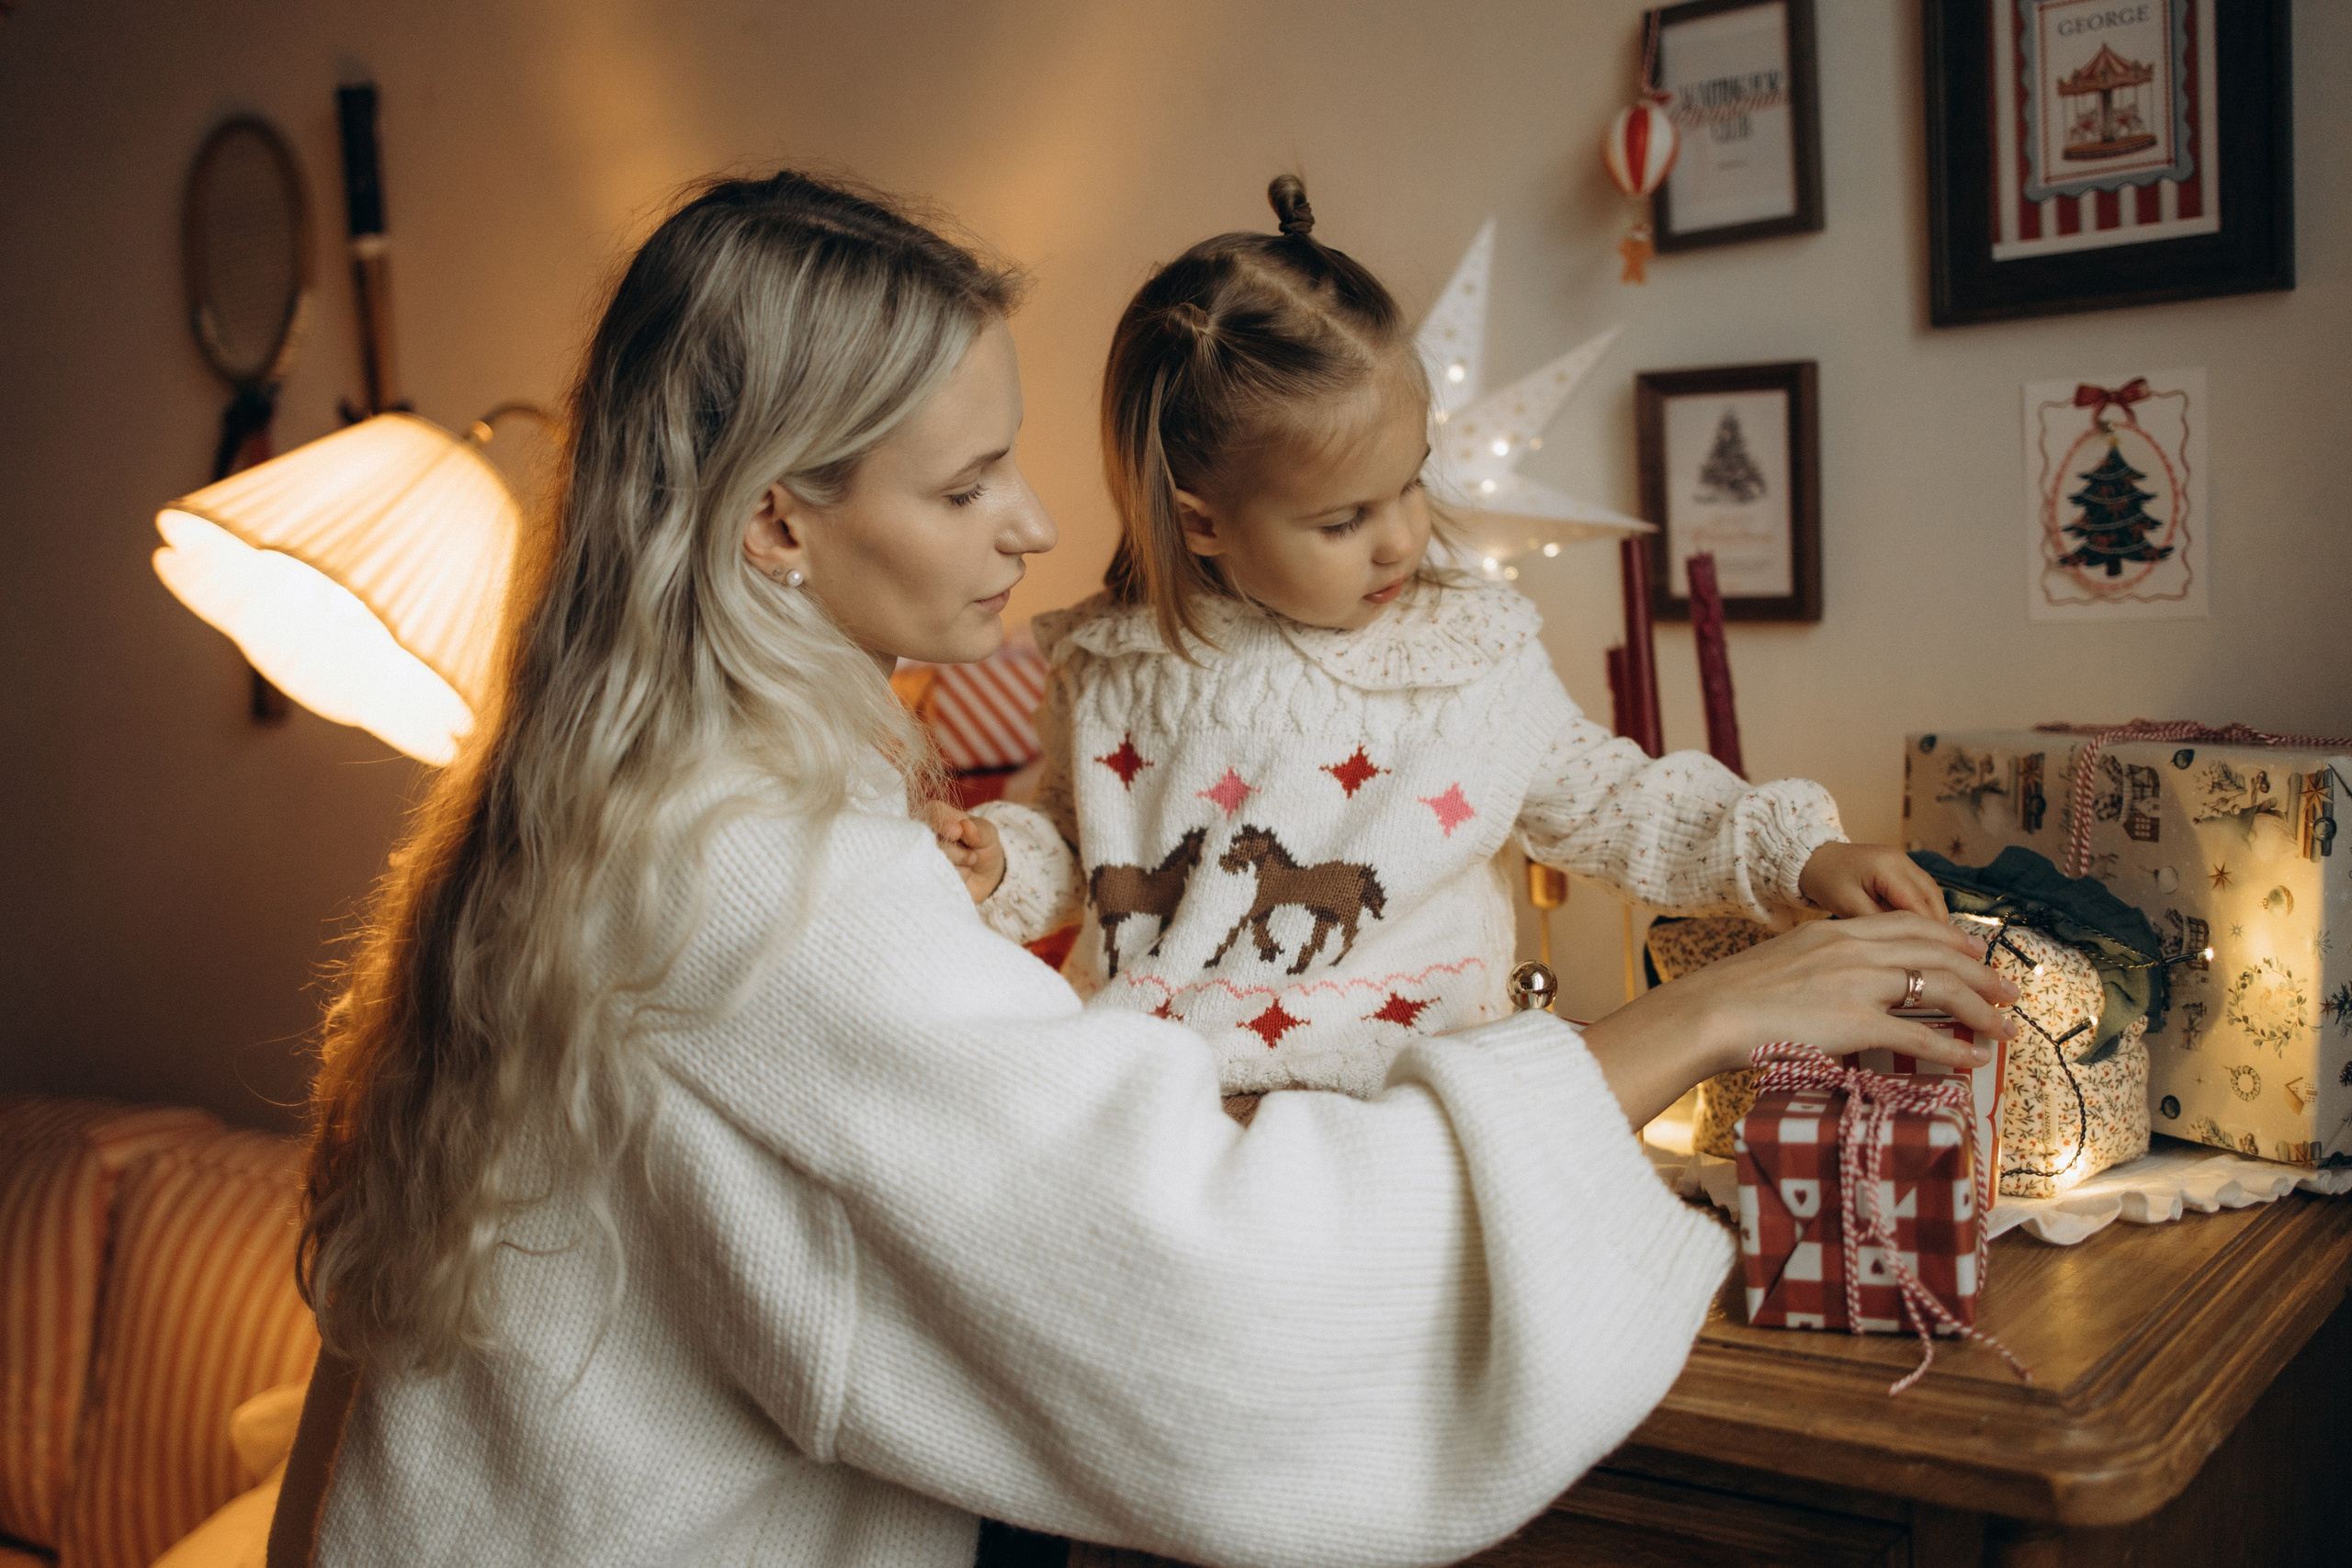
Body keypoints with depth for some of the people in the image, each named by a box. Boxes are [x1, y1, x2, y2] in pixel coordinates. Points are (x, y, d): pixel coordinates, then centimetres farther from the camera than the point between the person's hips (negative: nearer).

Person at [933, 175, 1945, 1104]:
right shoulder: (1109, 666, 0)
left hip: (1404, 1100, 1)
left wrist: (1796, 853, 3)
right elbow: (1072, 842, 17)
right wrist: (1001, 863, -4)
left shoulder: (1474, 655, 0)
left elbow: (1608, 803, 12)